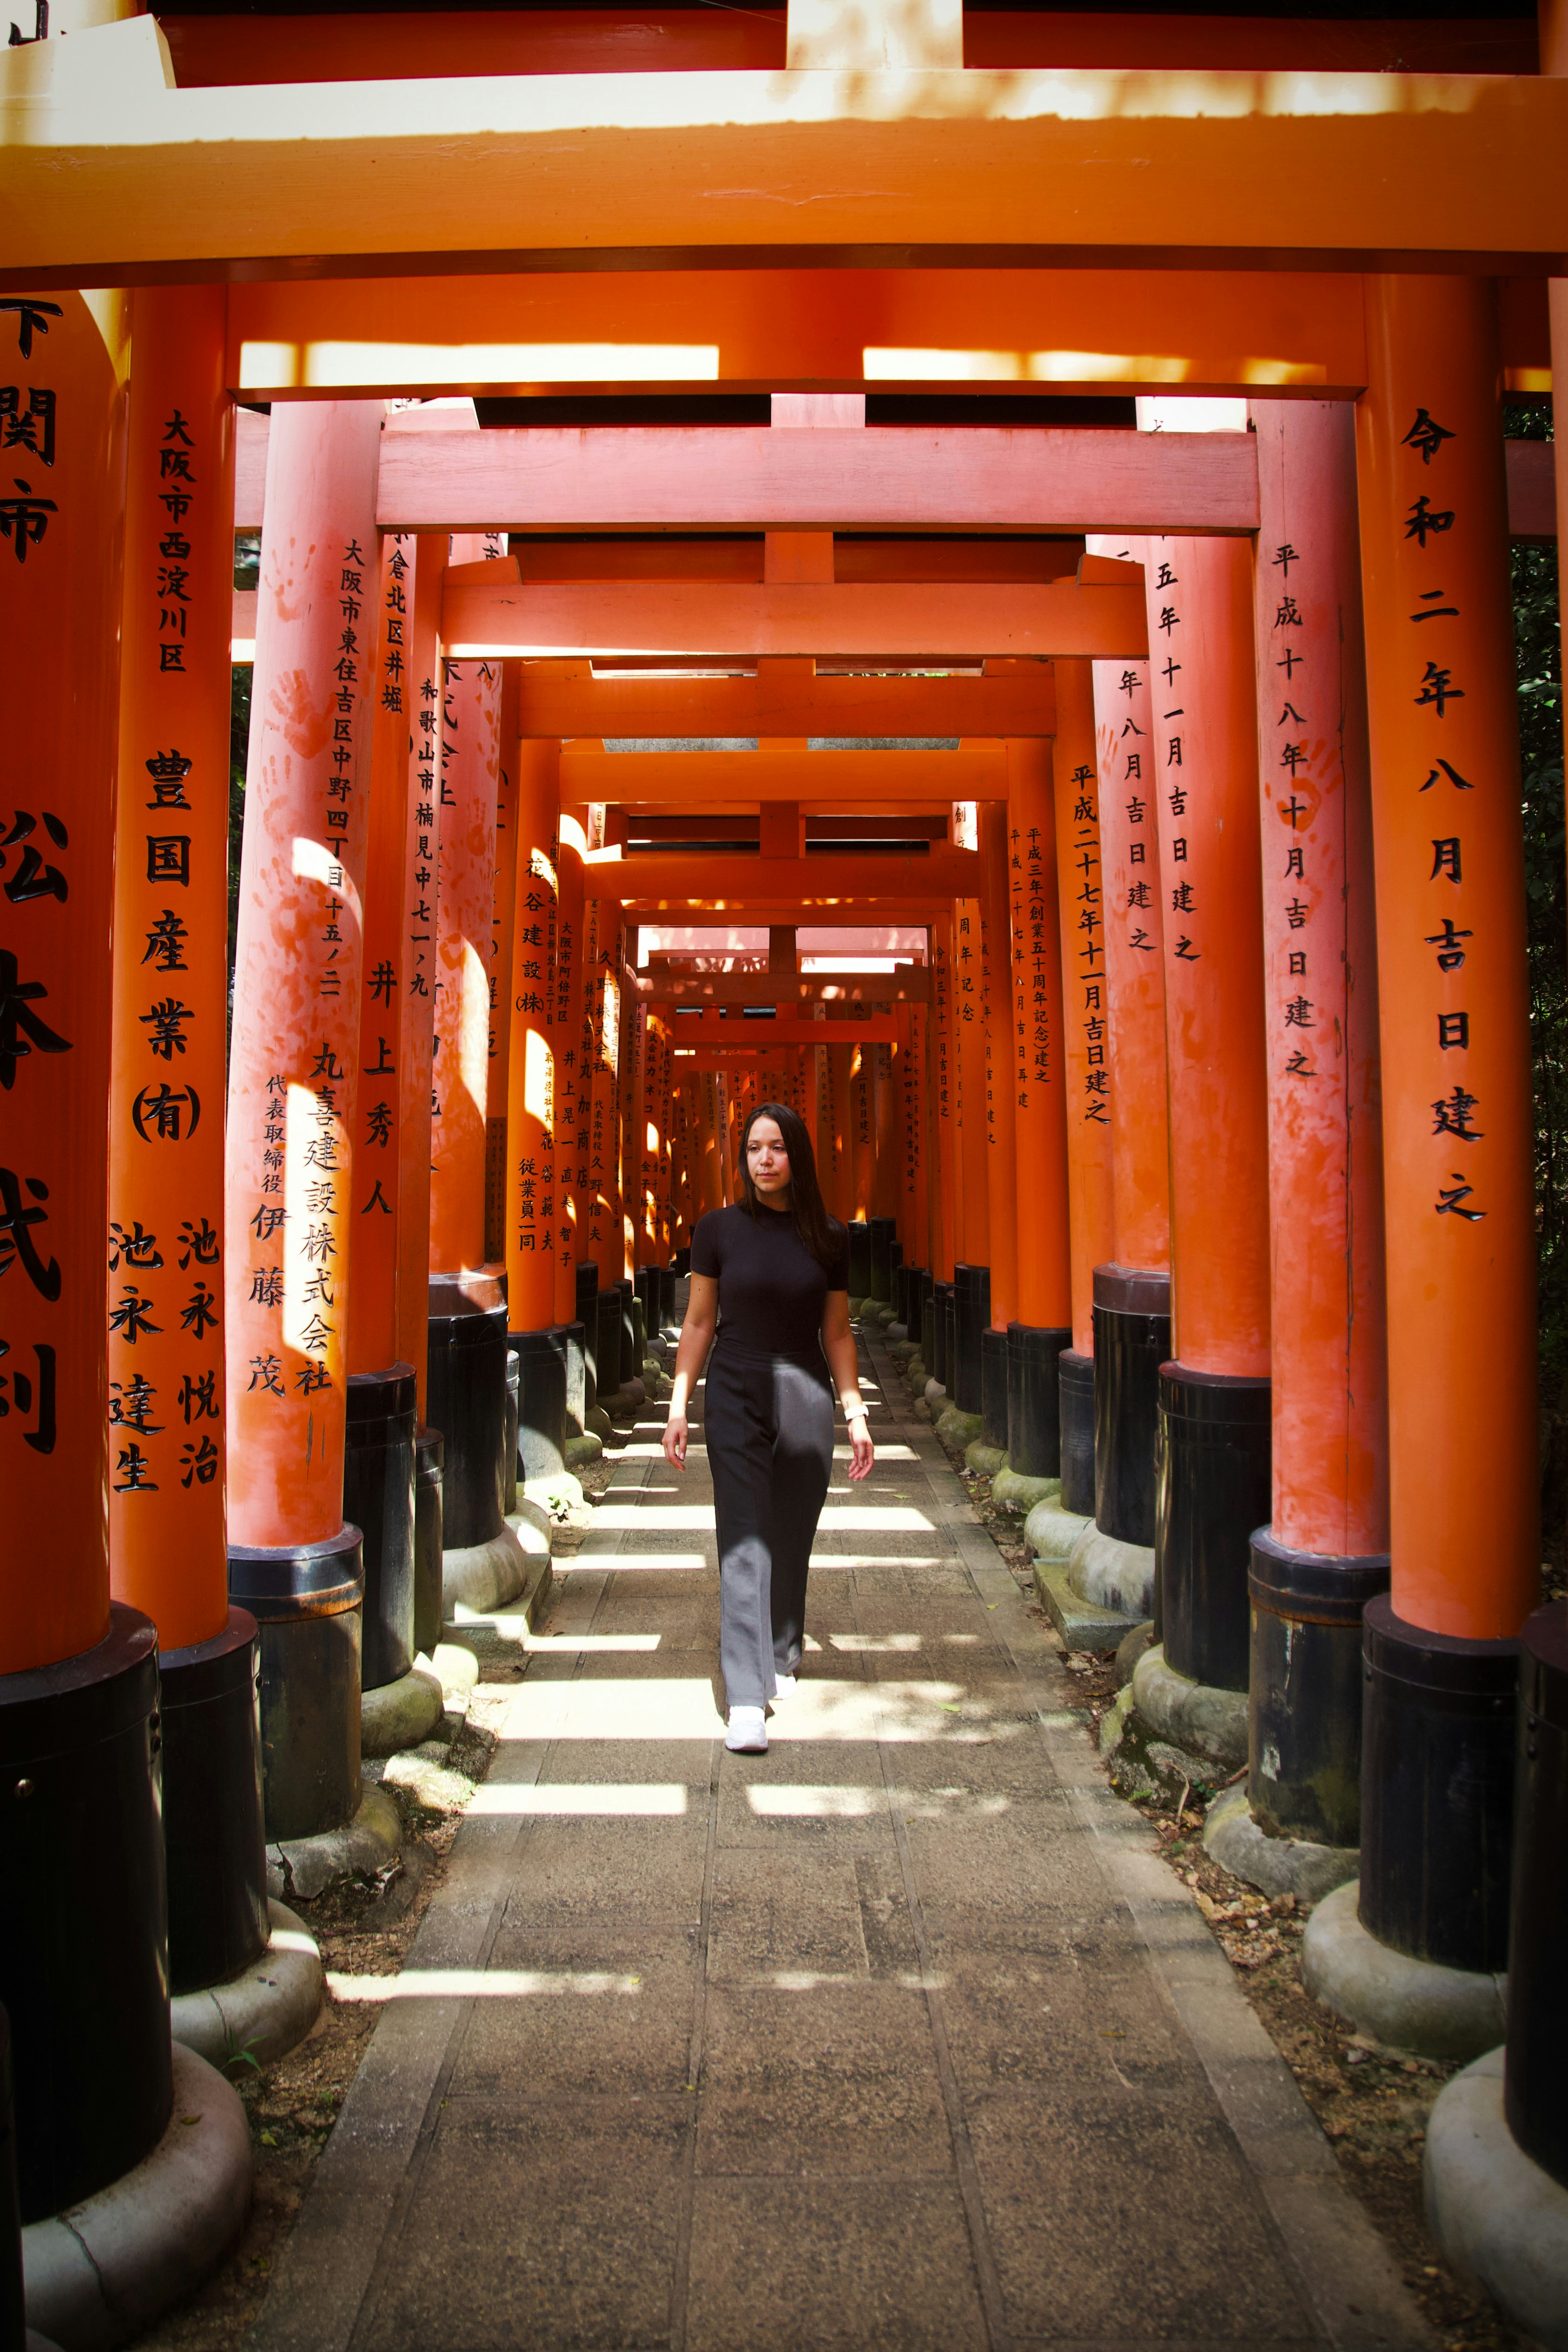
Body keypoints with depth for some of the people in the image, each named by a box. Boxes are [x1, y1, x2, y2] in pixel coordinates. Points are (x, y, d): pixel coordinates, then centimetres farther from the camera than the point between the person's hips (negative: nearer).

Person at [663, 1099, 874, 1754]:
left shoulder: (827, 1239, 2)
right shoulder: (718, 1228, -1)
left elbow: (837, 1334, 8)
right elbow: (698, 1323, 4)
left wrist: (855, 1413, 6)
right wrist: (679, 1405, 0)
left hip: (805, 1401, 2)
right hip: (735, 1398, -2)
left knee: (792, 1541, 10)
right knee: (744, 1545, -6)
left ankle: (780, 1658, 31)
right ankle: (746, 1699, -6)